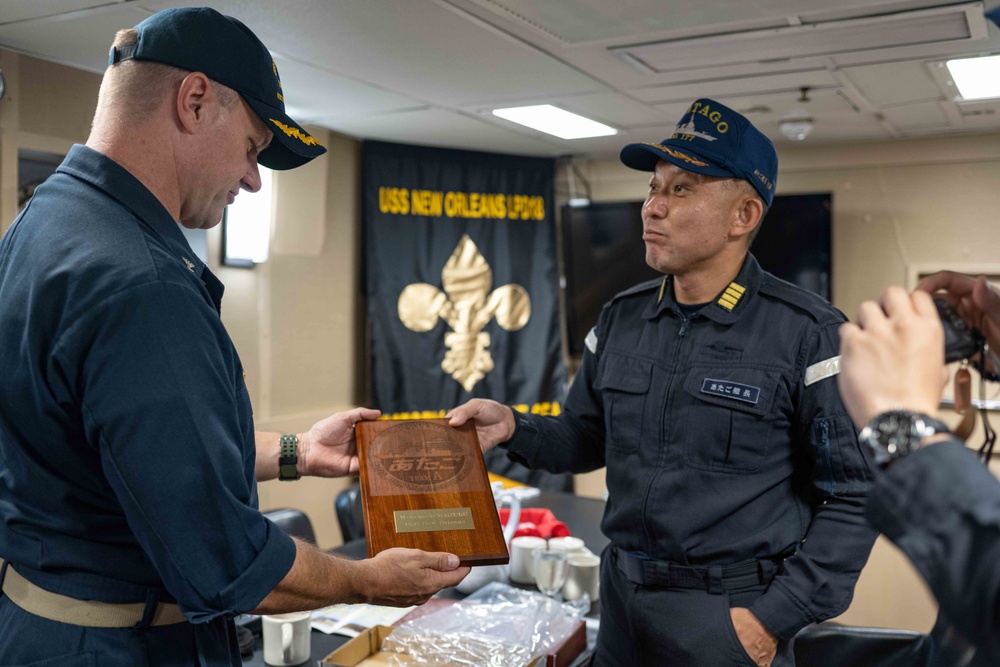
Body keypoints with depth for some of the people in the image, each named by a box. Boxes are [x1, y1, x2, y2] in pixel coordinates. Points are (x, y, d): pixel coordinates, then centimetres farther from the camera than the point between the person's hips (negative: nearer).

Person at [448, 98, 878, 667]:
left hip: (729, 617, -5)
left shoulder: (807, 334, -13)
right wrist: (514, 428, -7)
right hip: (622, 599, 5)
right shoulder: (622, 319, 2)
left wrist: (775, 618, -14)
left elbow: (855, 497, -11)